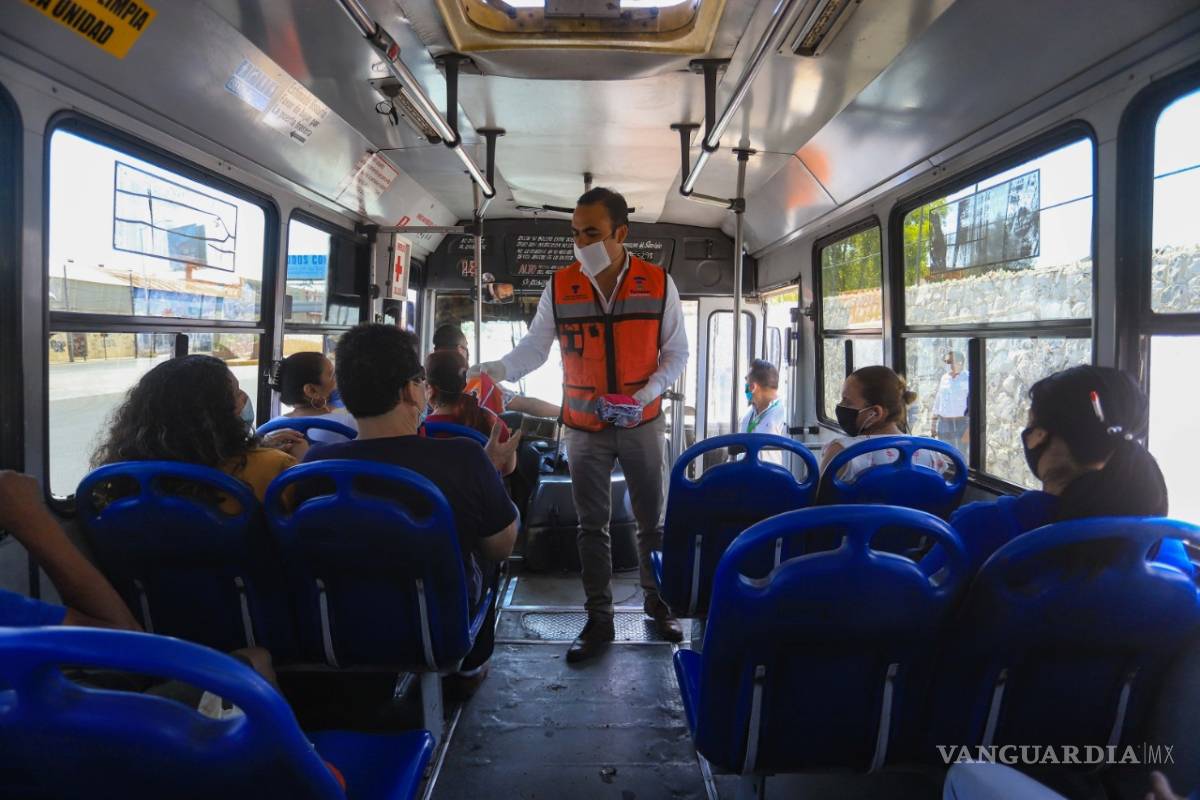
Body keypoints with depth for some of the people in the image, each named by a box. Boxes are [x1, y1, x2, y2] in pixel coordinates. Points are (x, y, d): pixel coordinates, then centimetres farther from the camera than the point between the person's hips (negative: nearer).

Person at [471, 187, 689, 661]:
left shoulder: (658, 284, -6)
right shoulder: (559, 287, -4)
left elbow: (676, 352, 0)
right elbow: (533, 349, -1)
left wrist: (643, 396, -14)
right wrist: (494, 371, -20)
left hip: (642, 425, 0)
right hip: (584, 427, 1)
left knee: (651, 520, 11)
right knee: (592, 526, 8)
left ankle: (656, 602, 31)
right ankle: (598, 620, 20)